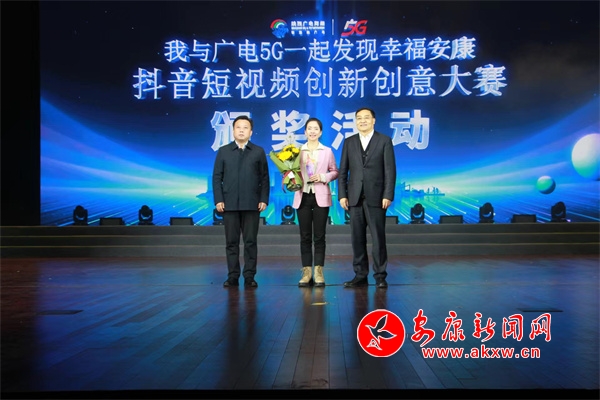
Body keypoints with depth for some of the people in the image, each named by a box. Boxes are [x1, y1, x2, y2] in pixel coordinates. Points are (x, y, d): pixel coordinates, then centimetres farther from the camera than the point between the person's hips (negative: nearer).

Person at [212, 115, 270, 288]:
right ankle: (233, 276, 9)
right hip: (229, 204, 1)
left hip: (251, 204, -1)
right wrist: (218, 200, -4)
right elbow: (217, 177, 5)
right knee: (231, 242, 3)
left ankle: (249, 277, 6)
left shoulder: (259, 152, 8)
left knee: (250, 242, 1)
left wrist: (264, 199, -5)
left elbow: (264, 178, 4)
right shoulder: (223, 151, 9)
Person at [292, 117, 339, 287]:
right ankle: (307, 272, 7)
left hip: (321, 197, -1)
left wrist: (323, 177, -10)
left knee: (319, 235, 1)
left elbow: (335, 172, 7)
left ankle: (319, 272, 5)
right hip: (303, 197, 1)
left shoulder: (327, 151, 6)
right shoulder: (298, 151, 6)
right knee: (305, 236, 2)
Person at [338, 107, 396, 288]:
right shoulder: (349, 142, 11)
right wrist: (342, 195, 1)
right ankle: (360, 275, 12)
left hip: (376, 197, -3)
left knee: (378, 238, -1)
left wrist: (388, 195, -10)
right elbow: (343, 171, 9)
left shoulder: (384, 141, 3)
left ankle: (380, 276, 6)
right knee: (357, 238, 5)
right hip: (354, 197, 3)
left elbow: (390, 170, -2)